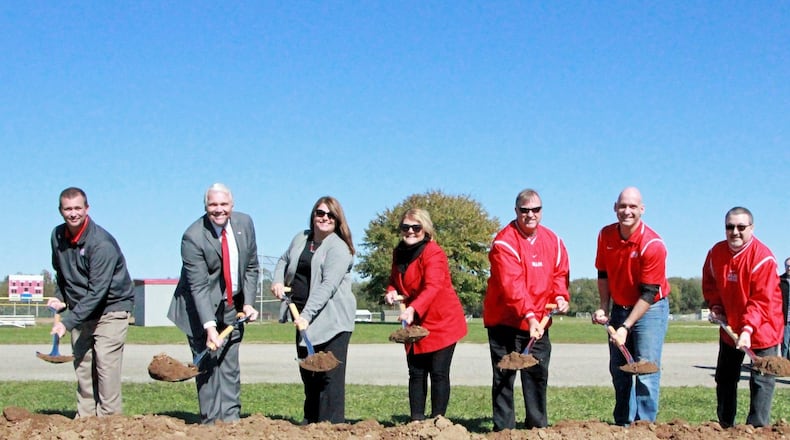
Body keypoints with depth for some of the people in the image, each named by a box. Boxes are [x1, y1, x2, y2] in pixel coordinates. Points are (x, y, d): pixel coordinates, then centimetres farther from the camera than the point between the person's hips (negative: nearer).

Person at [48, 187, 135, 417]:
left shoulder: (102, 243, -22)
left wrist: (67, 322, -31)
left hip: (111, 308, -7)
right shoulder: (58, 236, 1)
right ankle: (85, 419, 11)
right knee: (82, 368, 5)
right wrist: (60, 298, 3)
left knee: (106, 366, -14)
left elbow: (97, 291, -27)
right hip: (80, 311, 7)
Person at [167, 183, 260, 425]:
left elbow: (251, 267, 6)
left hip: (233, 307, 5)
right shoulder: (193, 237, -21)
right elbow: (199, 286, -24)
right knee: (208, 365, -6)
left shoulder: (245, 223, -4)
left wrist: (248, 303, -3)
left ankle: (231, 419, 9)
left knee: (230, 366, 5)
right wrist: (209, 326, -30)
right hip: (201, 308, -5)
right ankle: (211, 423, -1)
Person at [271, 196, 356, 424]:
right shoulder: (301, 238, 12)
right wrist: (278, 280, 5)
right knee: (307, 373, 16)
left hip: (332, 320, -8)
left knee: (330, 375, -10)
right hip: (304, 317, 8)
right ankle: (311, 422, 29)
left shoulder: (338, 248, -12)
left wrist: (307, 315, -29)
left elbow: (328, 285, -22)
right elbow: (284, 260, 28)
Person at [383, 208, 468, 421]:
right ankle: (416, 419, 12)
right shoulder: (399, 253, 6)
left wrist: (412, 309, -47)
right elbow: (395, 280, 20)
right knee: (416, 373, 6)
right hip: (415, 324, 7)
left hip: (441, 322, -7)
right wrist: (392, 291, -5)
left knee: (439, 373, -5)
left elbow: (432, 287, -32)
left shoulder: (433, 253, -18)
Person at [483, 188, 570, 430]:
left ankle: (537, 426, 24)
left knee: (538, 374, 12)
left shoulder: (552, 240, 5)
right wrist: (529, 316, -33)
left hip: (538, 322, 6)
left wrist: (560, 295, -7)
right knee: (504, 376, -1)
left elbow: (560, 272, 13)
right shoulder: (504, 242, -17)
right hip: (505, 321, -6)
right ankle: (503, 428, 6)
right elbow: (512, 285, -25)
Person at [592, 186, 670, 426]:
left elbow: (648, 294, -22)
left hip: (650, 309, -6)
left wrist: (625, 327, -24)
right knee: (619, 370, 10)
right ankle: (623, 424, 21)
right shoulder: (605, 236, -6)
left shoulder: (653, 244, -23)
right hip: (619, 307, 6)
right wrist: (604, 308, 0)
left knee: (646, 370, -9)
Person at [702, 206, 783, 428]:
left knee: (761, 380, -6)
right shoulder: (716, 253, -4)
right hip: (730, 327, 6)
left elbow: (762, 300, -26)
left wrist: (748, 329, -34)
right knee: (725, 377, 15)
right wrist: (715, 307, -3)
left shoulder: (763, 257, -23)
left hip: (761, 328, -6)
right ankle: (725, 425, 28)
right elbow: (709, 283, 13)